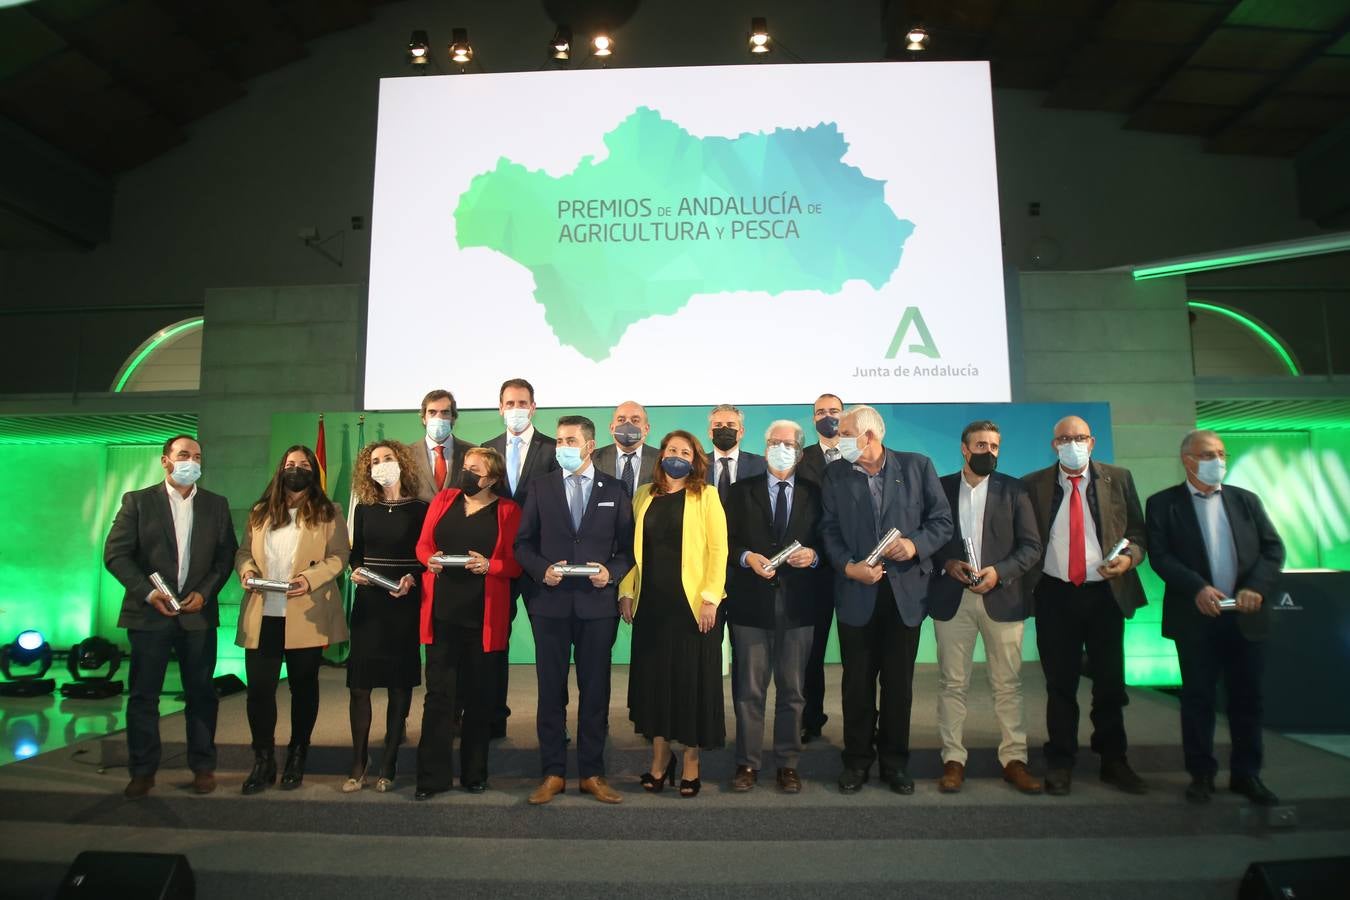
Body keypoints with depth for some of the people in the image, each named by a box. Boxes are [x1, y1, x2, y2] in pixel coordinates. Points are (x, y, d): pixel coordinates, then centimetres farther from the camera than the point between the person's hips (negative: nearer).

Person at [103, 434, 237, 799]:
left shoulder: (217, 505, 7)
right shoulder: (137, 501, 2)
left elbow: (227, 556, 5)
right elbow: (115, 554, -2)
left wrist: (204, 592, -8)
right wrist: (148, 592, -12)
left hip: (199, 614, 1)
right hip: (149, 613, -1)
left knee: (201, 693, 7)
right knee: (143, 695, 6)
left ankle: (203, 766, 17)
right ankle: (142, 771, 18)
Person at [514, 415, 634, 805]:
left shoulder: (614, 490, 5)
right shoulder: (541, 488, 6)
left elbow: (628, 546, 5)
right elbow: (523, 543, 6)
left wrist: (612, 572, -12)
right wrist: (542, 569, -11)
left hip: (597, 604, 0)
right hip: (550, 602, 1)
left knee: (595, 690, 7)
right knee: (551, 690, 8)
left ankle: (592, 773, 20)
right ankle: (553, 773, 20)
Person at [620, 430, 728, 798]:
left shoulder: (706, 497, -1)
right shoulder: (643, 496, 10)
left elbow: (718, 549, -7)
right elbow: (634, 548, 10)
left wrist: (710, 598, -14)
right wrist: (626, 591, 2)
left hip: (692, 604, -3)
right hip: (651, 603, 4)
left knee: (692, 679, 4)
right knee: (652, 677, 9)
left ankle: (691, 762, 19)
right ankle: (660, 755, 25)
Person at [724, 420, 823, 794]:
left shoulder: (814, 494, 8)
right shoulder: (741, 491, 7)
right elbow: (726, 541, 4)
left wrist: (813, 555, -12)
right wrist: (748, 557, -14)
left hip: (797, 605, 1)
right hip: (751, 603, -1)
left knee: (792, 689, 9)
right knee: (750, 689, 6)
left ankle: (788, 765, 22)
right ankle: (747, 764, 18)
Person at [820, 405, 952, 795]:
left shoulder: (917, 466, 1)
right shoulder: (835, 473, 3)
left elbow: (942, 519, 1)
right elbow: (829, 529, 1)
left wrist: (916, 544, -17)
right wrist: (849, 566, -14)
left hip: (905, 590, 0)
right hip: (857, 592, 1)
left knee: (899, 682, 10)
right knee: (857, 682, 9)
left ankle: (895, 761, 25)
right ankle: (857, 760, 24)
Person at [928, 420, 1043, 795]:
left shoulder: (1013, 489, 4)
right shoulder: (941, 488, 5)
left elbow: (1032, 546, 1)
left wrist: (1000, 571, -13)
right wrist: (947, 564, -11)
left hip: (1001, 597, 0)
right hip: (952, 599, 0)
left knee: (1008, 684, 6)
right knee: (952, 683, 5)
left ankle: (1014, 759, 17)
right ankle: (953, 759, 14)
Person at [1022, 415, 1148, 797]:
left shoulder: (1118, 479, 4)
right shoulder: (1033, 485, 1)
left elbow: (1138, 532, 6)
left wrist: (1130, 557, -13)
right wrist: (1023, 585, -7)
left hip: (1106, 593, 1)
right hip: (1055, 595, -1)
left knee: (1110, 682, 11)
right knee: (1060, 684, 7)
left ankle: (1114, 761, 26)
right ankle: (1060, 764, 18)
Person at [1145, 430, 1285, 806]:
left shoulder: (1246, 500, 11)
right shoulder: (1163, 504, 0)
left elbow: (1274, 548, 6)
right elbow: (1159, 556, -8)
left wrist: (1257, 587, -10)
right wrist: (1198, 588, -20)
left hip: (1245, 616, 3)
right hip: (1195, 617, -3)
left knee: (1247, 697, 10)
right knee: (1198, 697, 6)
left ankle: (1246, 774, 23)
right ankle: (1201, 773, 17)